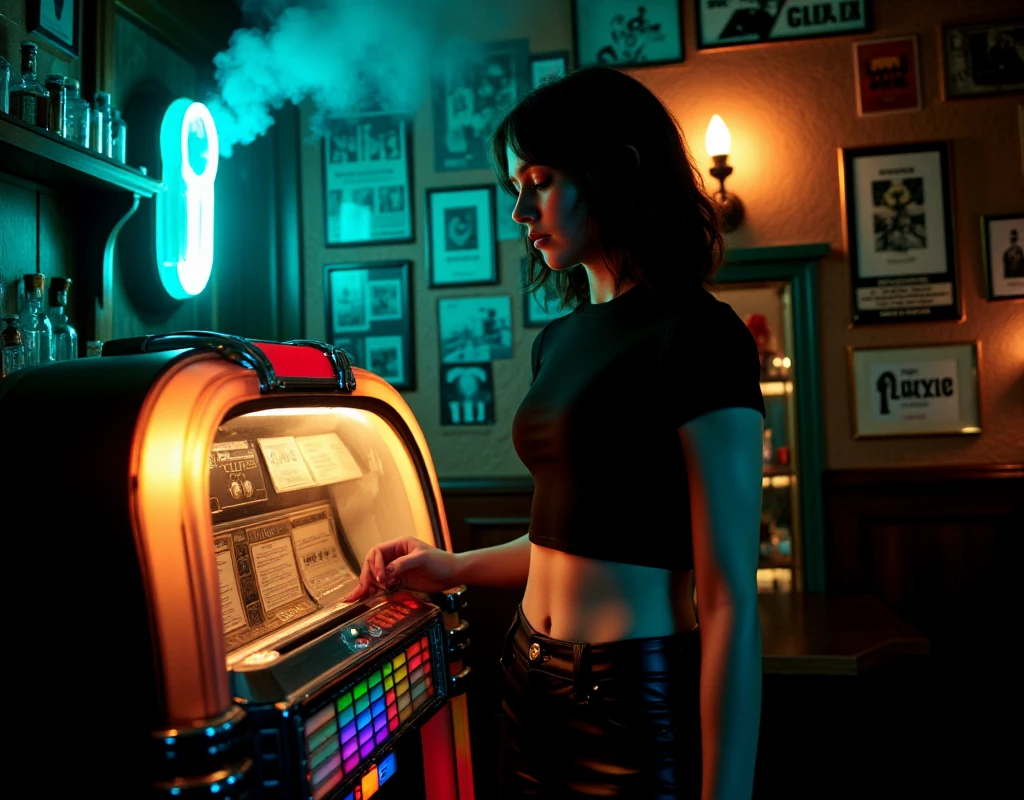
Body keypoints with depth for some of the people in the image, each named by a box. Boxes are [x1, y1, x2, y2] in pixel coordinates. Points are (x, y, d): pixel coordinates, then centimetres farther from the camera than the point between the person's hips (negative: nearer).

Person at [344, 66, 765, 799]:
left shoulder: (697, 337, -16)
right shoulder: (560, 339, 7)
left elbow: (730, 602, -18)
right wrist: (453, 569, 11)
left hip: (636, 699, -7)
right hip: (532, 680, 8)